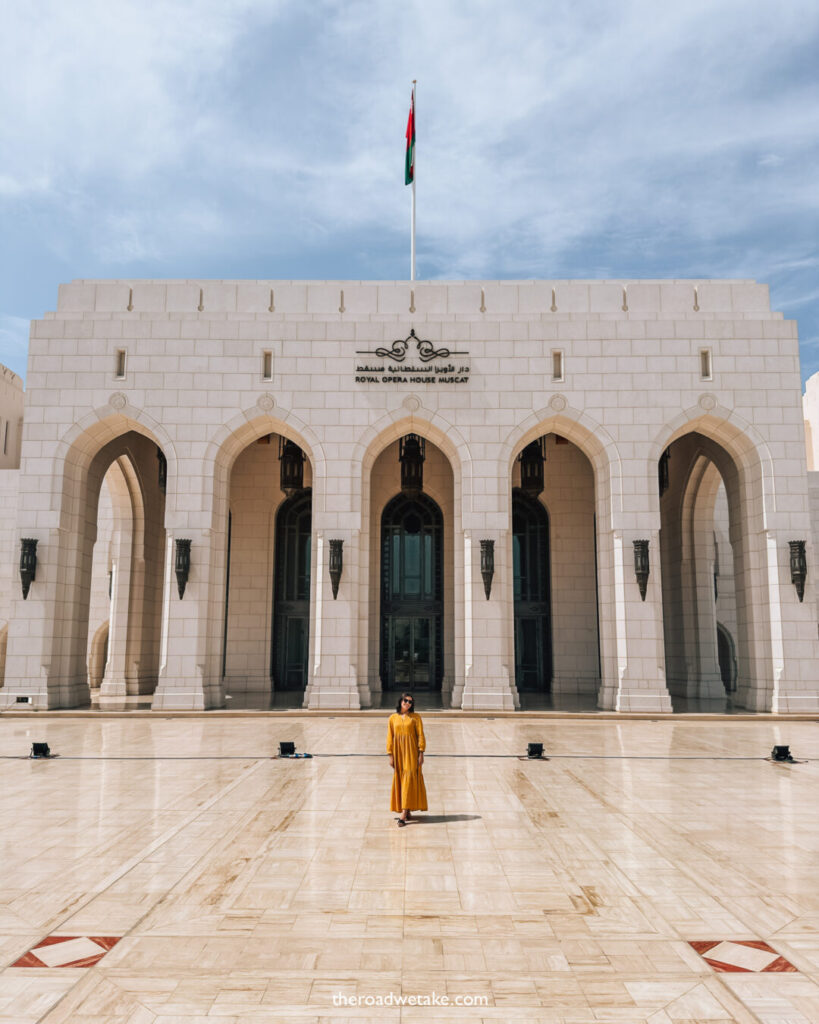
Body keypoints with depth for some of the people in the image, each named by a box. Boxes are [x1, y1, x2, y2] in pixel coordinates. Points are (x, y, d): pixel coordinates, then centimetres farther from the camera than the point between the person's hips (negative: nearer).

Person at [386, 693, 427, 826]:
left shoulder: (415, 717, 0)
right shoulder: (393, 718, 5)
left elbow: (420, 735, -2)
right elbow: (390, 737, 6)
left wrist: (421, 753, -8)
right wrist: (391, 755, 1)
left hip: (411, 751, -3)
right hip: (398, 751, 3)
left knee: (409, 779, -9)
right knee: (399, 780, 4)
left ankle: (404, 814, -13)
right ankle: (407, 811, 15)